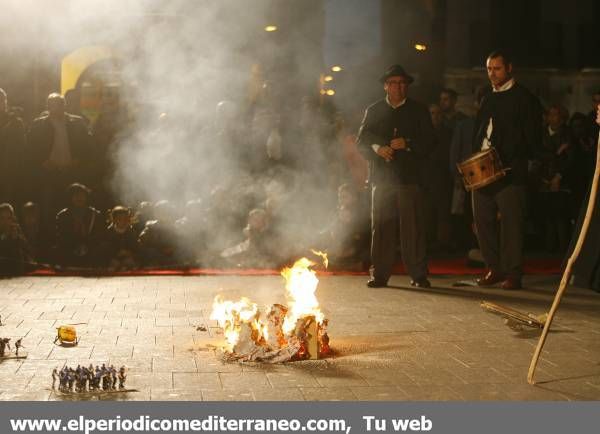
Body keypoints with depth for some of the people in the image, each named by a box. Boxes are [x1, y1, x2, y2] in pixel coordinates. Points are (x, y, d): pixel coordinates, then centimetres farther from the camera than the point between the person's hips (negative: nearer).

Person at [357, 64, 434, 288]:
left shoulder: (419, 111, 11)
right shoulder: (373, 111, 14)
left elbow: (428, 141, 4)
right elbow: (361, 141, 9)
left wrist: (406, 143, -12)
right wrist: (376, 149, -11)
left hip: (409, 177, -1)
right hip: (381, 177, 1)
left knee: (413, 226, -4)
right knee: (381, 226, 1)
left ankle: (418, 275, 2)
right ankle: (379, 274, 6)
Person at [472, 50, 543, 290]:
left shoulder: (524, 98, 0)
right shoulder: (488, 99, 20)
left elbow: (532, 137, -6)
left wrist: (514, 161, -15)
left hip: (509, 171, -6)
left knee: (511, 222, -5)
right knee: (482, 220, 6)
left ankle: (513, 272, 2)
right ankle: (494, 268, 17)